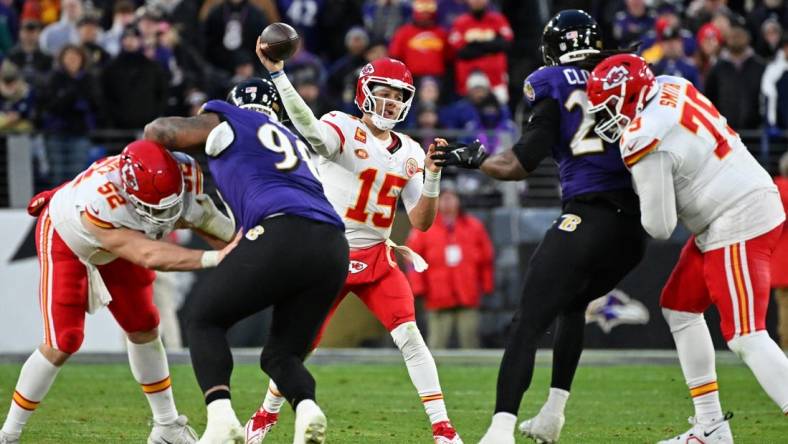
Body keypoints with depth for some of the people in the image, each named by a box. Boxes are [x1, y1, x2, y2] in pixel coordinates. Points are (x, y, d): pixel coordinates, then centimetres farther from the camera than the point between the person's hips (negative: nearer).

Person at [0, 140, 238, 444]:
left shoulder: (183, 176, -32)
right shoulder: (100, 205, -50)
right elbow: (148, 257, -53)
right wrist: (212, 259, -61)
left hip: (117, 242, 6)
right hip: (65, 239, -6)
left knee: (143, 329, 12)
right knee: (62, 344, -11)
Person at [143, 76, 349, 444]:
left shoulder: (225, 123, 17)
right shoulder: (295, 144, 34)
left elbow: (159, 131, 26)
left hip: (284, 234, -6)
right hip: (333, 248, 6)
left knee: (203, 317, 11)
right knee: (281, 354, 17)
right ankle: (306, 406, -17)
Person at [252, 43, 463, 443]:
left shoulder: (409, 152, 5)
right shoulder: (343, 129, -11)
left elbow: (421, 222, 3)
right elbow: (310, 130, -36)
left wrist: (433, 176, -13)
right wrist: (277, 73, -49)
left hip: (377, 259, 3)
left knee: (410, 337, -12)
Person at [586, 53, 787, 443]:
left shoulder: (645, 144, -19)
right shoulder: (671, 88, 5)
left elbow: (659, 228, -14)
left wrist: (644, 208, 8)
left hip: (737, 227, -10)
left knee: (745, 338, -15)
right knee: (679, 308, 18)